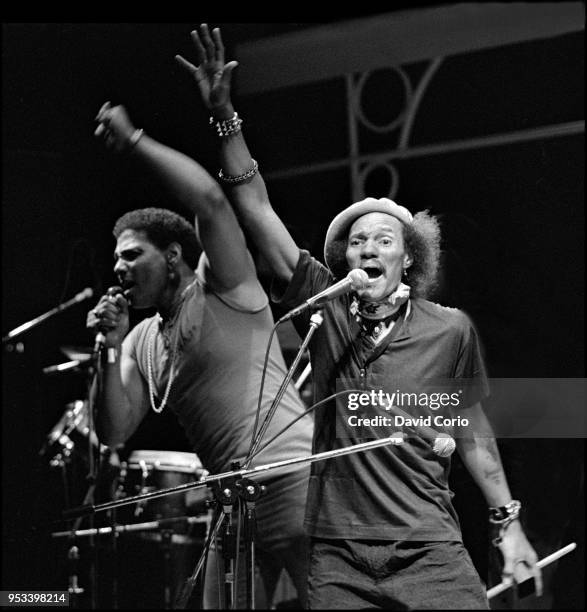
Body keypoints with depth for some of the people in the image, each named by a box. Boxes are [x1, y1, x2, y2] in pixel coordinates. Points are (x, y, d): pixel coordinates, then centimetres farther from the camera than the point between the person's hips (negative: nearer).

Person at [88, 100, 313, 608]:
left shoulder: (224, 290, -2)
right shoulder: (142, 342, 17)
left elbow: (210, 200, -18)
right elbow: (114, 432, 10)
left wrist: (134, 142, -14)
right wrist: (112, 350, -1)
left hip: (292, 476, -7)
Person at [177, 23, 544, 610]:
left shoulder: (450, 329, 2)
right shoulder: (325, 312, 3)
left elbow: (473, 433, 12)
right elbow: (256, 208, -1)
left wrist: (508, 523, 13)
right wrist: (224, 116, -7)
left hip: (429, 550, -1)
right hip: (337, 558, 1)